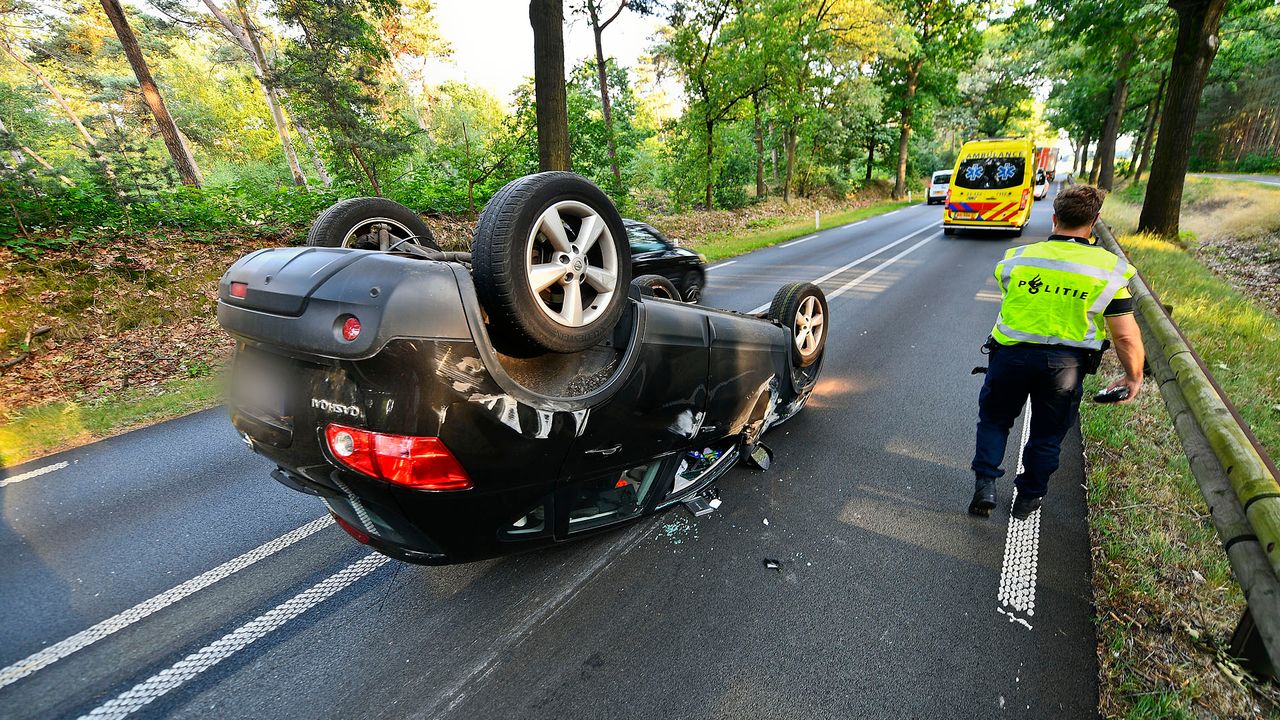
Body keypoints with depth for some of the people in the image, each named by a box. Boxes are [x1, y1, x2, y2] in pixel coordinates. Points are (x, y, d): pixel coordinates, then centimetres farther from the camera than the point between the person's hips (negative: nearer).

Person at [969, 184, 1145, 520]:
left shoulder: (1016, 259, -5)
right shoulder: (1109, 269, -8)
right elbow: (1126, 336, -6)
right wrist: (1134, 376, 8)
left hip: (1012, 354, 0)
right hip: (1065, 364, 0)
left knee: (994, 419, 20)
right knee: (1047, 435, 18)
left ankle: (985, 484, 11)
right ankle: (1028, 497, 31)